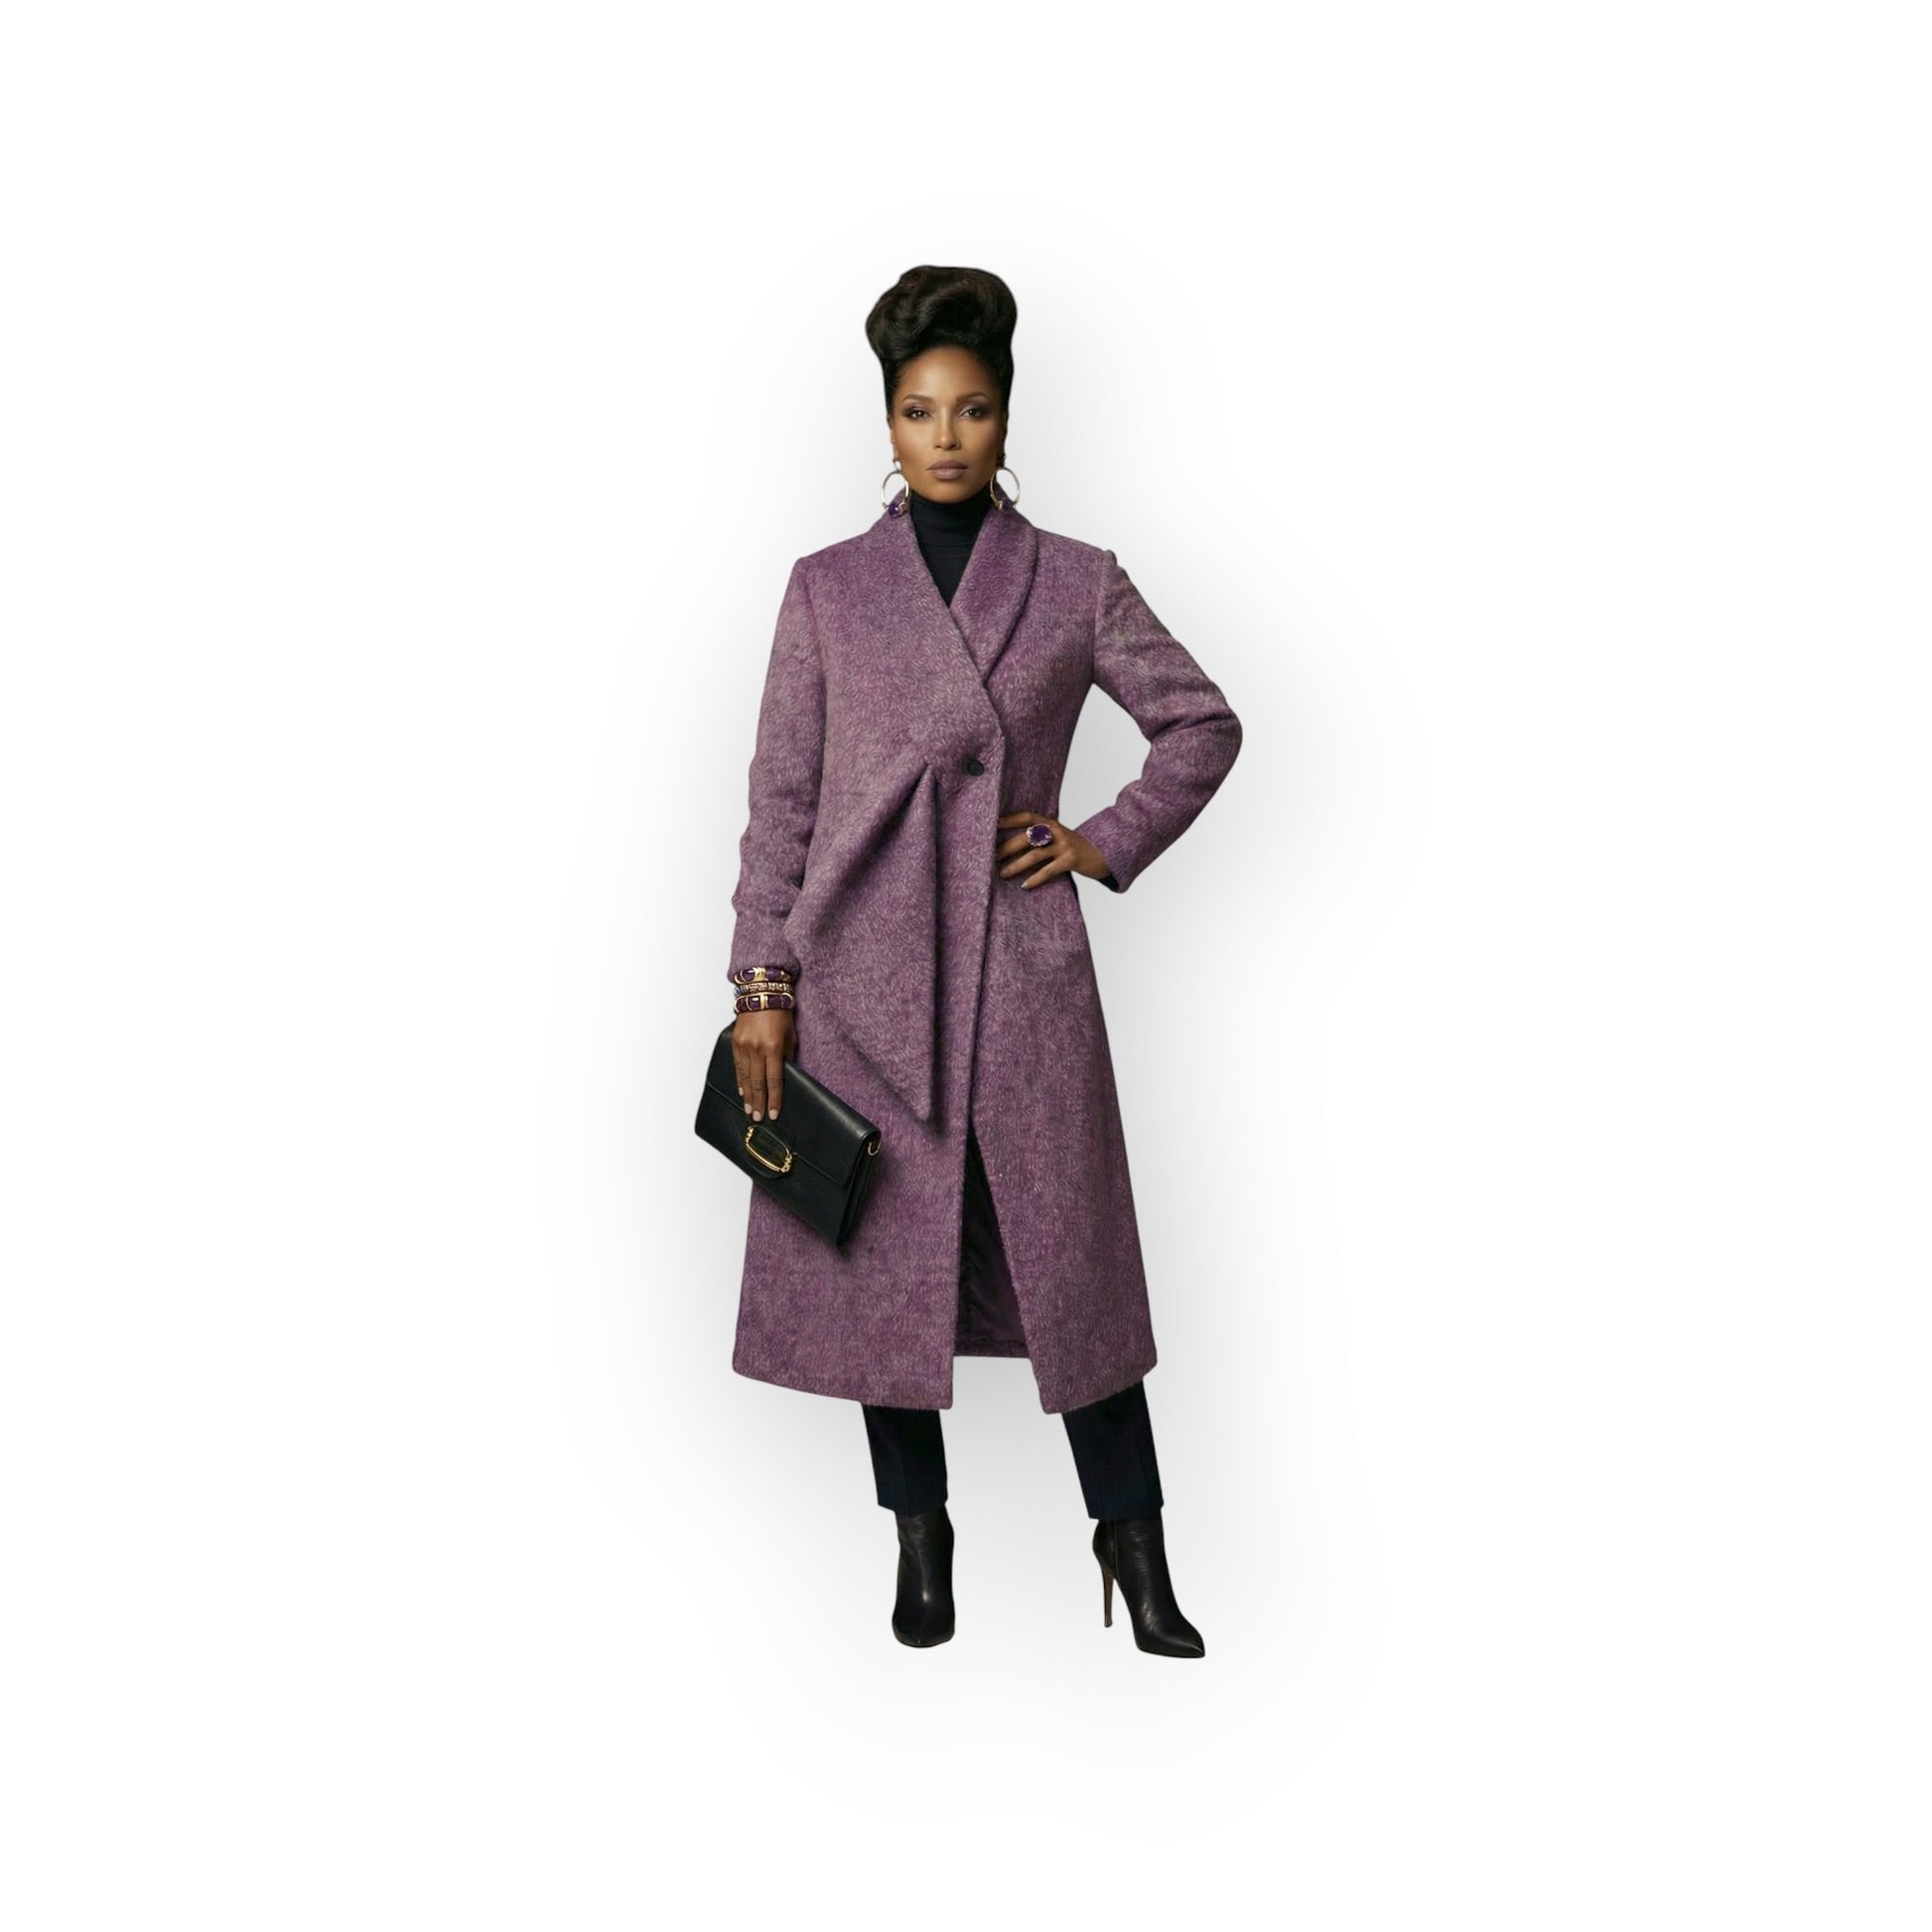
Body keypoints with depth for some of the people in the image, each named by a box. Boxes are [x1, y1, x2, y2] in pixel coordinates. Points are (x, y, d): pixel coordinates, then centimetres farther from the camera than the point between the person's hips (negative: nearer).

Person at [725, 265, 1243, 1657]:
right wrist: (762, 982, -2)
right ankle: (921, 1538, 24)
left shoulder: (1079, 583, 4)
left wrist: (1108, 842, 1)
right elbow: (781, 794, 3)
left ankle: (1135, 1546, 17)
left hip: (1021, 963, 0)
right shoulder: (827, 589, 5)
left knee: (1069, 1245, 2)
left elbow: (1204, 723, 13)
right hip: (861, 972, 1)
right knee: (883, 1253, 7)